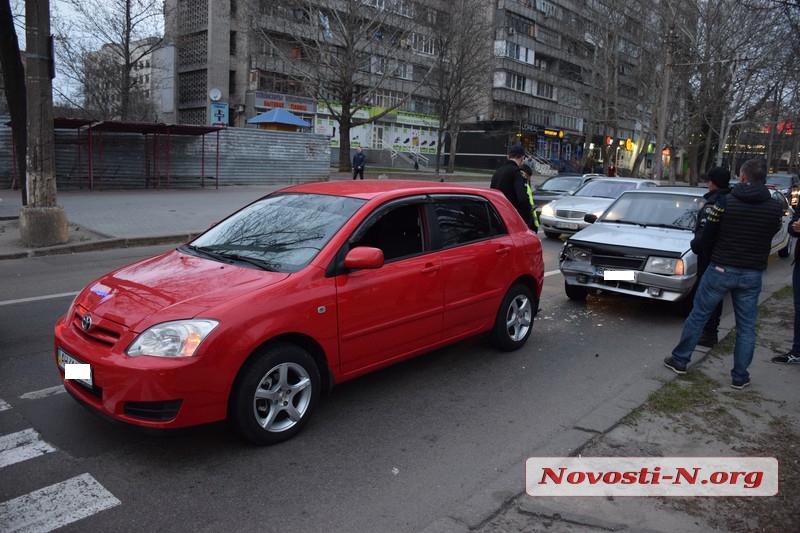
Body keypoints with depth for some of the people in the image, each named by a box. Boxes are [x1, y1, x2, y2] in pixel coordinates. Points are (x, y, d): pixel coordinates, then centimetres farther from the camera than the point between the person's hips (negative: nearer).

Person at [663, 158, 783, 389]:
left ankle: (679, 360, 18)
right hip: (752, 274, 2)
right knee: (746, 326, 10)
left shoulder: (725, 201, -10)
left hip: (721, 269, -2)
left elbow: (706, 237, -6)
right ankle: (739, 376, 16)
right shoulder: (774, 208, -3)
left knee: (698, 315, 10)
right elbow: (770, 235, 10)